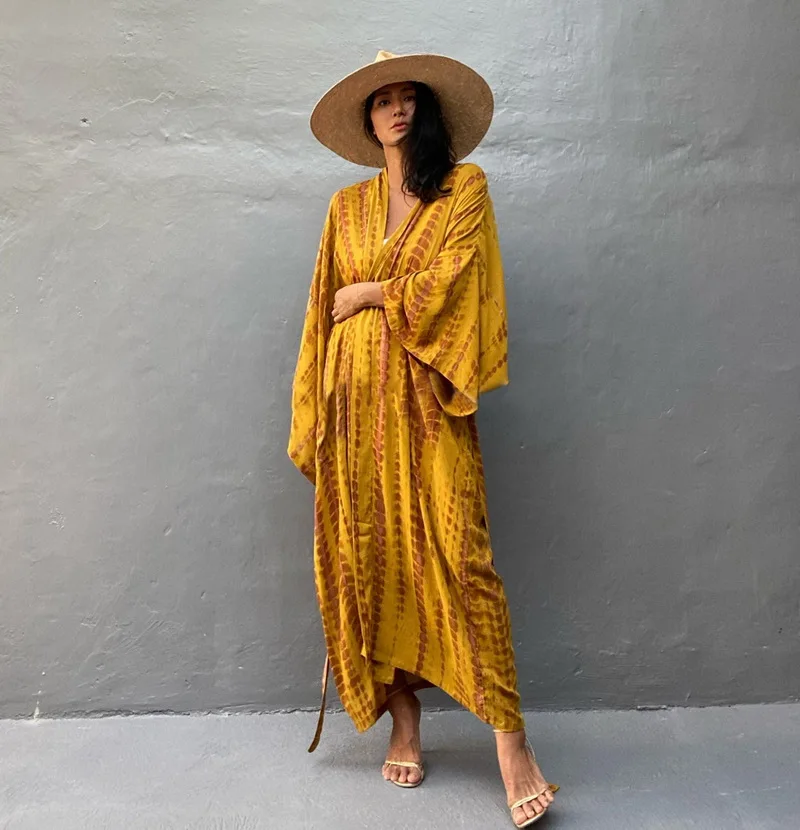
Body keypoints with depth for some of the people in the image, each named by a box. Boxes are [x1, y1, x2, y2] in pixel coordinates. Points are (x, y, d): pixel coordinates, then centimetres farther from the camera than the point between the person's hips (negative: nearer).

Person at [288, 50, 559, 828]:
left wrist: (369, 293, 2)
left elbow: (449, 279, -8)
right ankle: (403, 725, 18)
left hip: (426, 399, -3)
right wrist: (314, 419, 8)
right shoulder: (347, 206, 17)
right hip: (357, 399, 4)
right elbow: (323, 315, 14)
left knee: (456, 554, -10)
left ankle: (511, 742, -1)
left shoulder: (465, 186, 8)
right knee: (371, 557, 3)